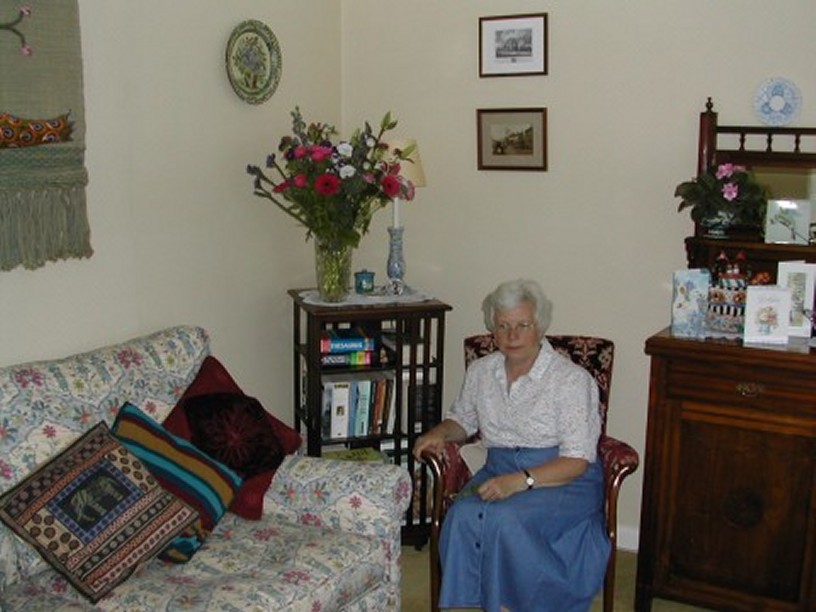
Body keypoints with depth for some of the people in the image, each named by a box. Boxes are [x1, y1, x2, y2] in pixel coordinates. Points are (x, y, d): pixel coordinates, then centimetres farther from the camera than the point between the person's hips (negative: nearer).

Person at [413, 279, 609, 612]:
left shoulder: (573, 379, -9)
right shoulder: (481, 371, 9)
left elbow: (576, 461, -13)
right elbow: (462, 419, 27)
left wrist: (519, 482, -26)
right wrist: (439, 433, 3)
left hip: (565, 483, -4)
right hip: (499, 471, 5)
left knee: (504, 519, -34)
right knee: (463, 515, -29)